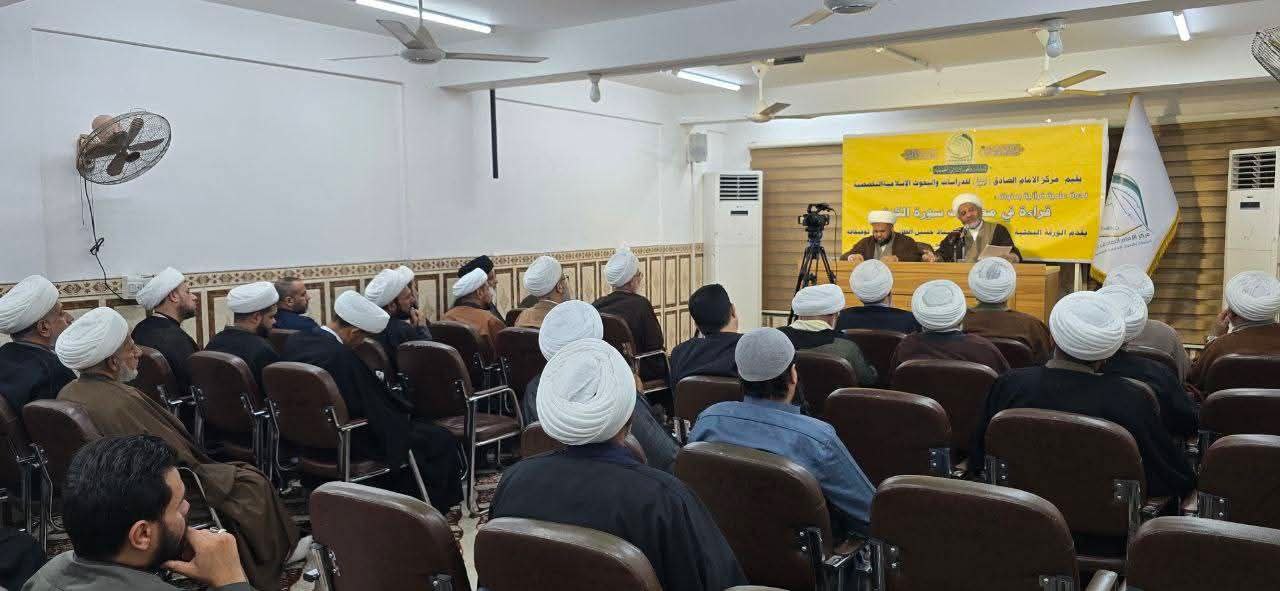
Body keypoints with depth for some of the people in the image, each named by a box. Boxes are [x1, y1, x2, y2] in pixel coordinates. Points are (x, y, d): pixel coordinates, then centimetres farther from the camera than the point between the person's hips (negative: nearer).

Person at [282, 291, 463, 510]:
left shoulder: (294, 341, -5)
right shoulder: (343, 357, -30)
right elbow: (380, 407, -23)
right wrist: (405, 403, -2)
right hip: (347, 444, -9)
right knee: (441, 440, -1)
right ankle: (431, 509, 15)